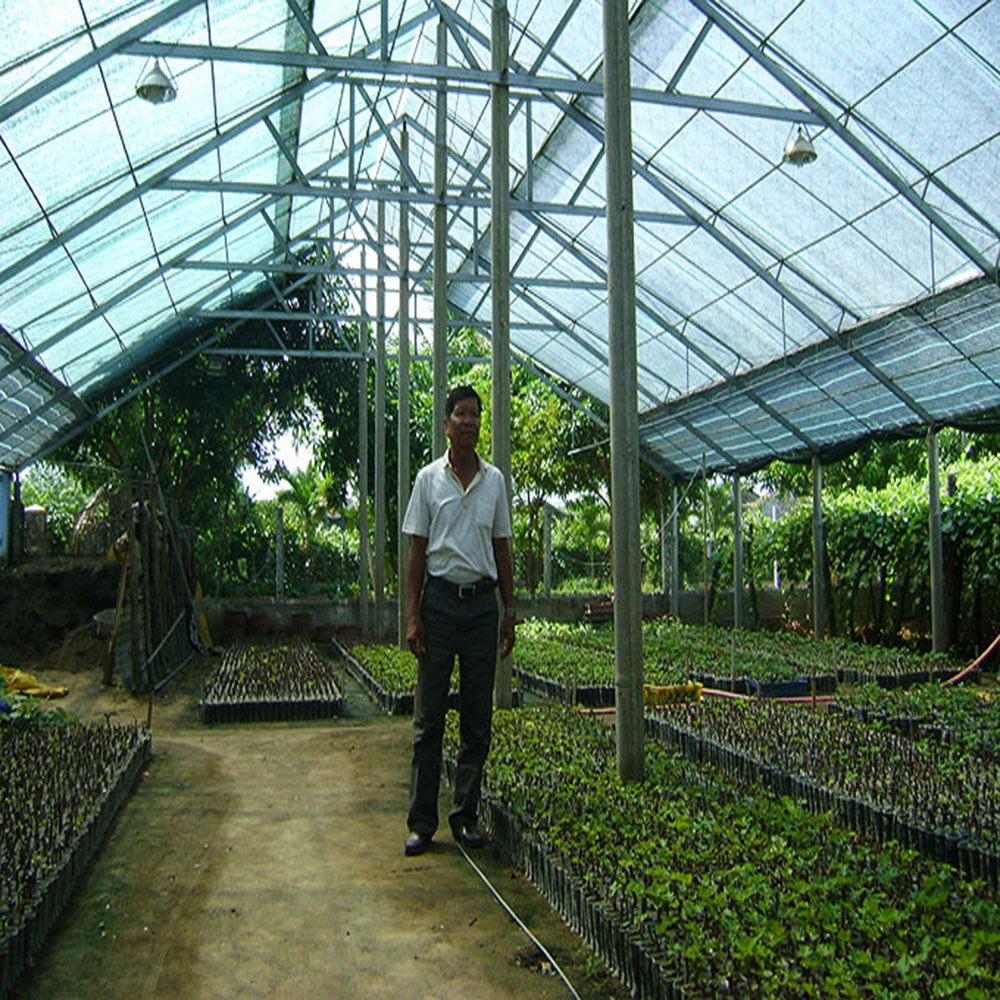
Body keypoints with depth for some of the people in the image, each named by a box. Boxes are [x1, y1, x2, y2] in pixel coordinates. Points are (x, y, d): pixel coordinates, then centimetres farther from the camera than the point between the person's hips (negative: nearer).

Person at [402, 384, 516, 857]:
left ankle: (466, 816, 18)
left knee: (478, 719, 7)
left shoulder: (495, 480, 9)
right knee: (429, 716, 1)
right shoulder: (429, 478, 2)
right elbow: (416, 552, 1)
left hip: (482, 601, 2)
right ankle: (421, 821, 11)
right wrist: (413, 616, -6)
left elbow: (502, 550, 12)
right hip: (440, 600, -2)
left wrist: (509, 611, 7)